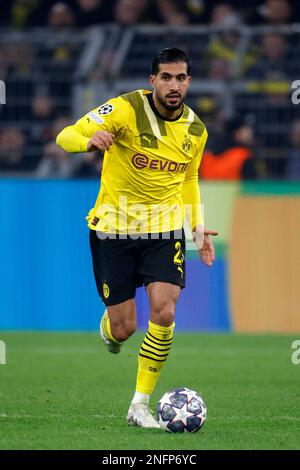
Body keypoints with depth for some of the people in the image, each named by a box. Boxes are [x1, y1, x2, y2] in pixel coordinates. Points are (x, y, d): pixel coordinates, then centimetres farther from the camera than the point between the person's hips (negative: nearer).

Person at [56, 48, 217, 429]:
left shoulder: (195, 131, 2)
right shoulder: (126, 110, -15)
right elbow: (65, 136, -20)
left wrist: (197, 226, 8)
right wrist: (90, 140, -43)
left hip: (164, 228, 3)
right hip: (114, 226, -3)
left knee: (164, 313, -16)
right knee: (123, 329, -1)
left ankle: (140, 407, -3)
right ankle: (108, 329, 41)